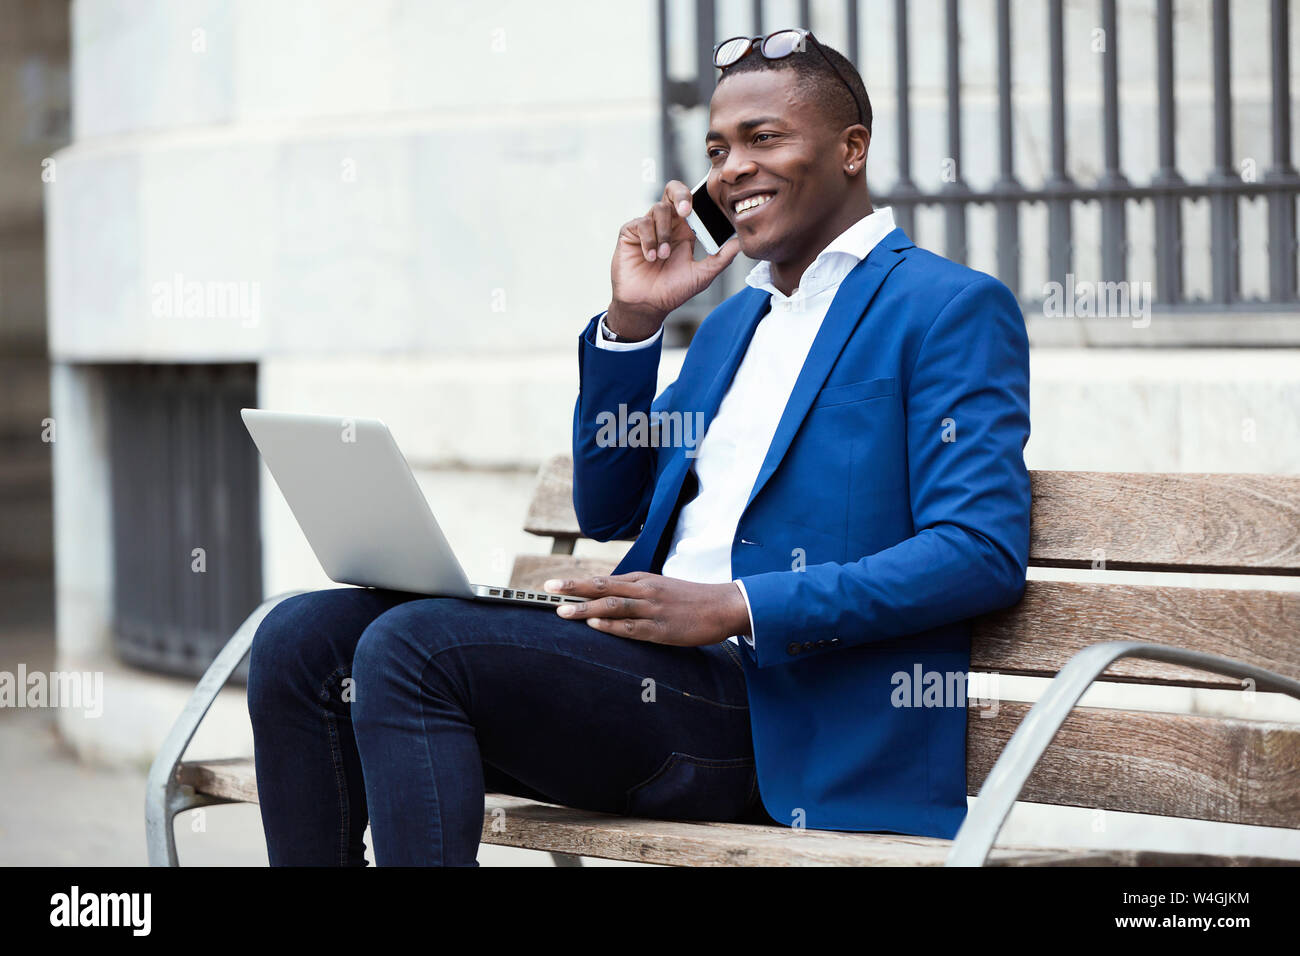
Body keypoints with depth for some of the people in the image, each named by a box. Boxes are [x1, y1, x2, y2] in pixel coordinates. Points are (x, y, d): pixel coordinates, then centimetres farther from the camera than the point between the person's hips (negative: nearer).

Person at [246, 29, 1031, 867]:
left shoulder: (953, 310, 0)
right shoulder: (734, 320, 26)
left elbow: (985, 552, -13)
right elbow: (608, 511, 26)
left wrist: (734, 607, -20)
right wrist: (631, 320, 11)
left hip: (770, 718, -8)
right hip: (658, 660, 8)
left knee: (412, 647, -25)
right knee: (304, 639, -7)